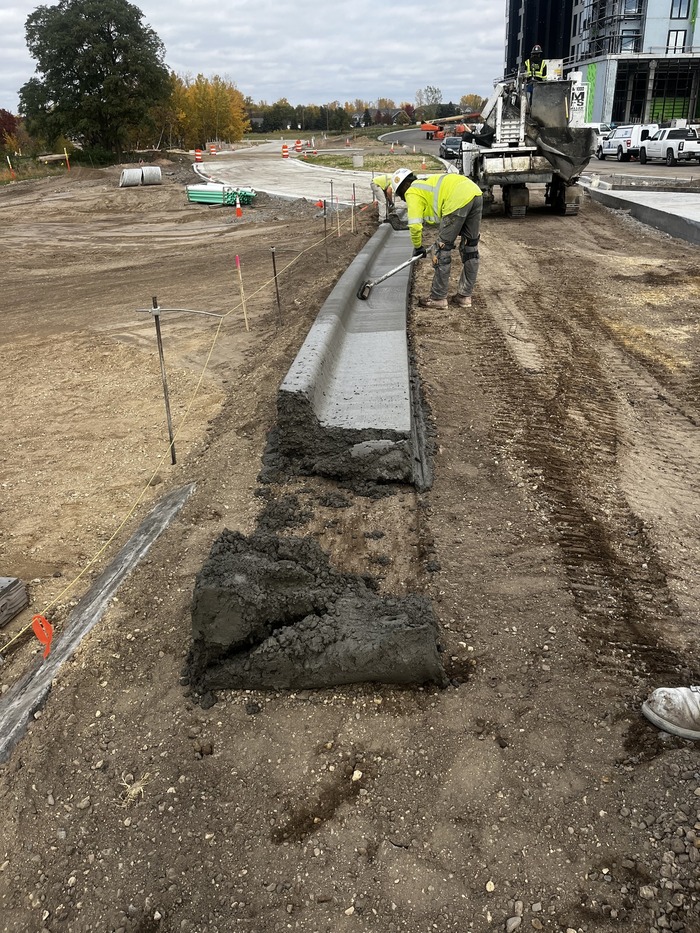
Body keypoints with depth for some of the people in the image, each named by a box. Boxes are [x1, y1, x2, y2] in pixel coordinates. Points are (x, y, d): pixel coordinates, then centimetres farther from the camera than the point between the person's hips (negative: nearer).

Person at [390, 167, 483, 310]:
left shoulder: (412, 192, 8)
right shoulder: (428, 182, 34)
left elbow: (415, 225, 1)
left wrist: (417, 247, 17)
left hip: (459, 199, -9)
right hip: (476, 192, 9)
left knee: (442, 248, 3)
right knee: (470, 247, 15)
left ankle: (438, 298, 9)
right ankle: (464, 296, 25)